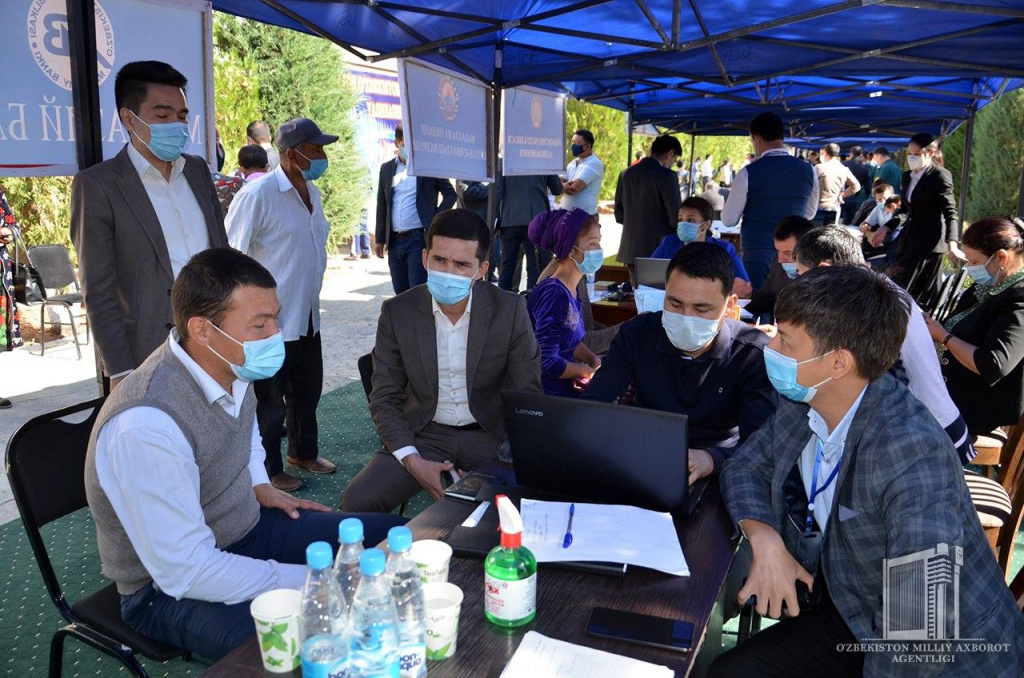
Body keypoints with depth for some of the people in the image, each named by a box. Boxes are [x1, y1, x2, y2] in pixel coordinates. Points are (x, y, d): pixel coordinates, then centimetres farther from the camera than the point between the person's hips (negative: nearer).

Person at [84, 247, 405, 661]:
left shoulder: (231, 364, -6)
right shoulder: (146, 425, -32)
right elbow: (185, 570, -29)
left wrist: (259, 484, 5)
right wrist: (310, 580, -25)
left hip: (248, 526, 8)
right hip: (170, 585, -8)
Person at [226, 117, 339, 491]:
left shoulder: (313, 193, 7)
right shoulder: (257, 196, -18)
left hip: (308, 317, 8)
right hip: (272, 321, -8)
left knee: (307, 390, 21)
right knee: (271, 401, 7)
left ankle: (303, 452, 40)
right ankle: (270, 469, 24)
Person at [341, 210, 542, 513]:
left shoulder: (510, 309, -10)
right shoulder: (397, 312, -7)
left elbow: (528, 396, -4)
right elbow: (385, 399, -2)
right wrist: (412, 460, -17)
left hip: (491, 434, -1)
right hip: (423, 435, 1)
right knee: (356, 501, -19)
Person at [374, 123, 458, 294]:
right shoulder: (387, 168, 11)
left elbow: (450, 195, 4)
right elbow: (382, 205, 13)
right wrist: (380, 239, 10)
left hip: (419, 238, -4)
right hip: (394, 240, 5)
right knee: (400, 292, 9)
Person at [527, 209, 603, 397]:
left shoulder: (570, 290, 5)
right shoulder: (554, 294, -23)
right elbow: (547, 362, -25)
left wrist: (594, 360, 1)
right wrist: (590, 371, -10)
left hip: (566, 388, 9)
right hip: (548, 394, -8)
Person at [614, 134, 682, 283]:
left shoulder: (627, 174, 7)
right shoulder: (666, 175, -12)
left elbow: (619, 215, 12)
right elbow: (675, 216, -12)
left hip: (630, 249, 6)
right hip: (659, 249, -6)